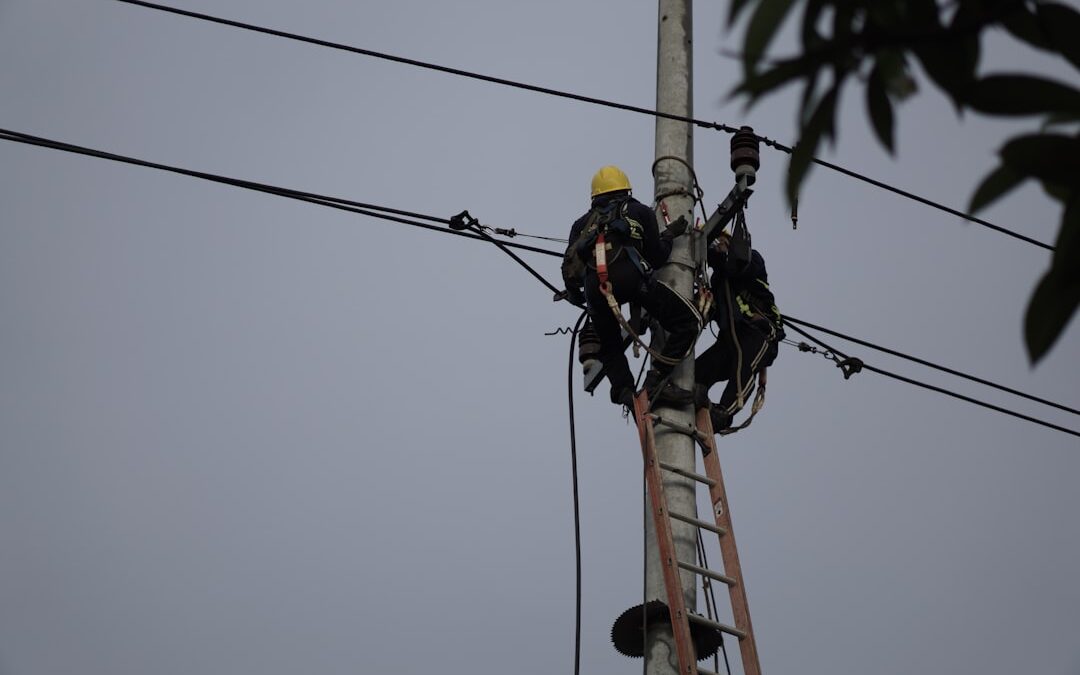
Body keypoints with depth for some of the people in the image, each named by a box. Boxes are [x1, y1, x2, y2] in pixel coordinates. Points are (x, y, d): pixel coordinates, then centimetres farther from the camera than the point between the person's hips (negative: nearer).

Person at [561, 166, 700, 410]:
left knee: (610, 348, 25)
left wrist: (574, 294, 40)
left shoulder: (582, 223, 32)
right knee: (688, 322, 4)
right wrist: (669, 235, 34)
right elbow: (656, 258, 17)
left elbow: (569, 267, 23)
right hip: (630, 277, -4)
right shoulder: (640, 212, 25)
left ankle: (625, 393, 2)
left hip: (594, 287, 4)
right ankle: (655, 382, -7)